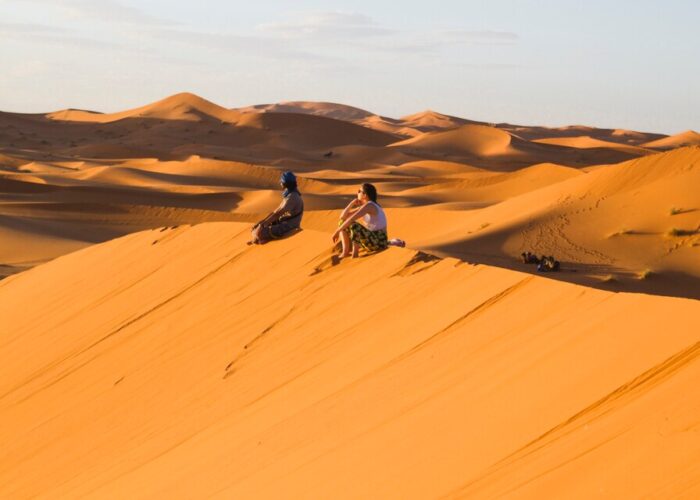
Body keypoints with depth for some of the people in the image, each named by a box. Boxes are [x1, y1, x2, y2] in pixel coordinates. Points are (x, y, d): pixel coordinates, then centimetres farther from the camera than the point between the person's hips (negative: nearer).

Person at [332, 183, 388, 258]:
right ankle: (346, 251, -4)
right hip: (371, 240, 9)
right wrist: (352, 203, 0)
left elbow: (350, 220, -27)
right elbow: (343, 216, 11)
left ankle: (355, 252, -18)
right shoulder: (364, 206, 10)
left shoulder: (369, 206, -18)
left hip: (378, 242, -9)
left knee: (353, 225, -31)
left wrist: (337, 231, -19)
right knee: (342, 223, 10)